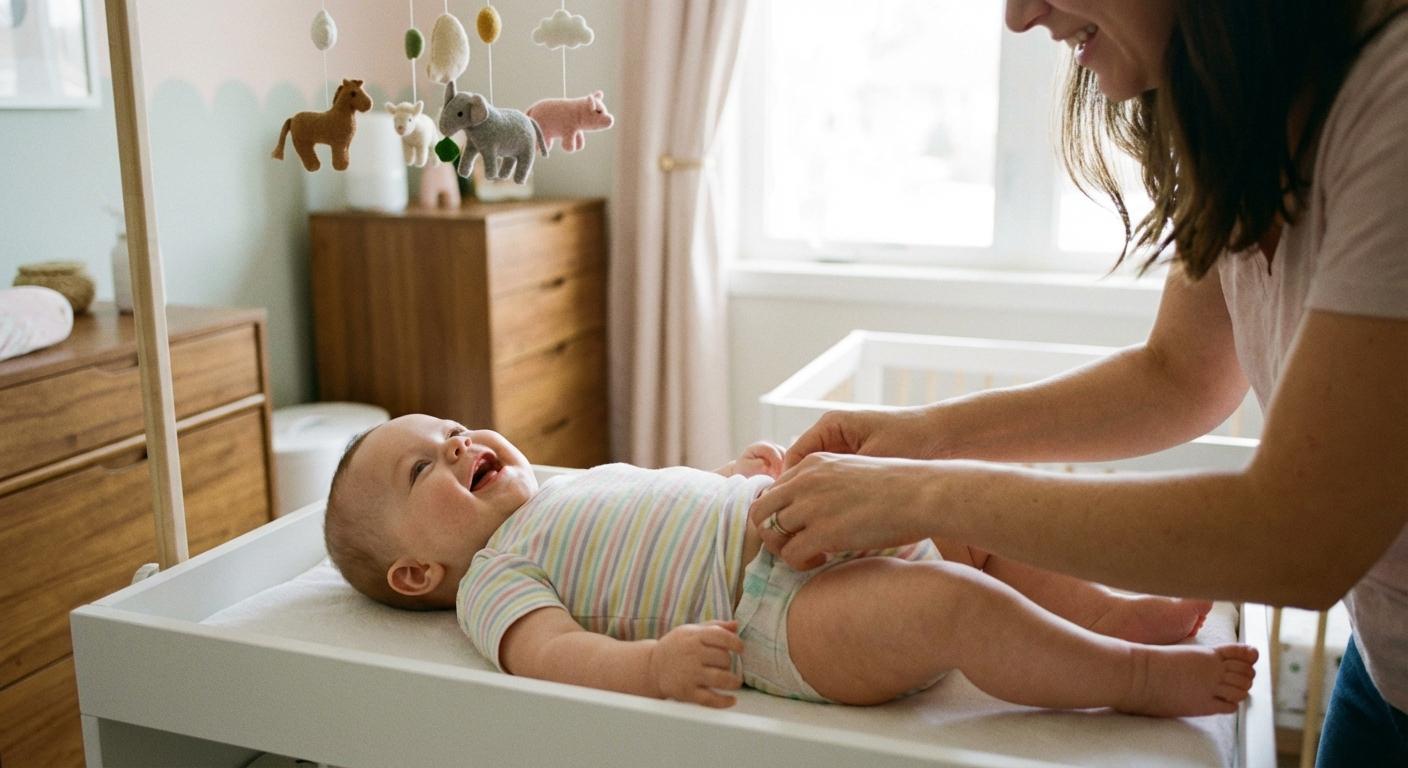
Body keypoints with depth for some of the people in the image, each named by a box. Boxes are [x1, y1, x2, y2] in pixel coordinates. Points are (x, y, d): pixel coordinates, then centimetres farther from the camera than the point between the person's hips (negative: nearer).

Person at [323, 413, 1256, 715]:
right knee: (956, 603, -27)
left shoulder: (578, 484, 28)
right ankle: (1140, 677, -10)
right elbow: (548, 650, -18)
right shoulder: (492, 575, 0)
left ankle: (1114, 612, 18)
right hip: (770, 608, -10)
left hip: (825, 535, 10)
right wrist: (652, 662, -35)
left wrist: (738, 475, 21)